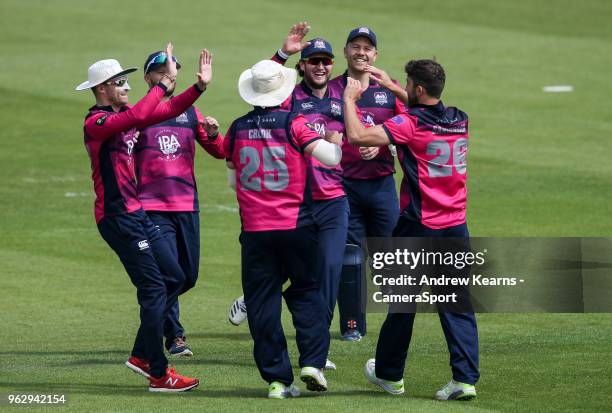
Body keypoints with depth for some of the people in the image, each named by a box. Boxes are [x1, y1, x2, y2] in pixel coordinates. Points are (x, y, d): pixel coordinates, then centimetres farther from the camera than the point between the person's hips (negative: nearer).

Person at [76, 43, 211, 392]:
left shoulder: (124, 116, 12)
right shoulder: (96, 122, -15)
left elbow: (168, 111, 9)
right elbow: (137, 117, -32)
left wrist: (200, 86, -4)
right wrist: (166, 83, -30)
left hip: (136, 213, 10)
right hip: (116, 216, -10)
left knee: (175, 278, 13)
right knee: (154, 288, -9)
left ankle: (142, 355, 22)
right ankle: (159, 374, -5)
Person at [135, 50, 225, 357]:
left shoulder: (190, 112, 12)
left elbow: (219, 152, 13)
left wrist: (212, 134, -9)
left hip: (187, 205, 4)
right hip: (152, 207, -4)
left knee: (189, 275, 8)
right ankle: (174, 336, -3)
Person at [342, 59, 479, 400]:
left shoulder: (410, 124, -14)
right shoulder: (460, 121, 6)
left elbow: (356, 135, -21)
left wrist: (349, 99, -5)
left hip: (419, 226, -5)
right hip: (457, 227, 5)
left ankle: (390, 374, 24)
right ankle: (465, 378, -5)